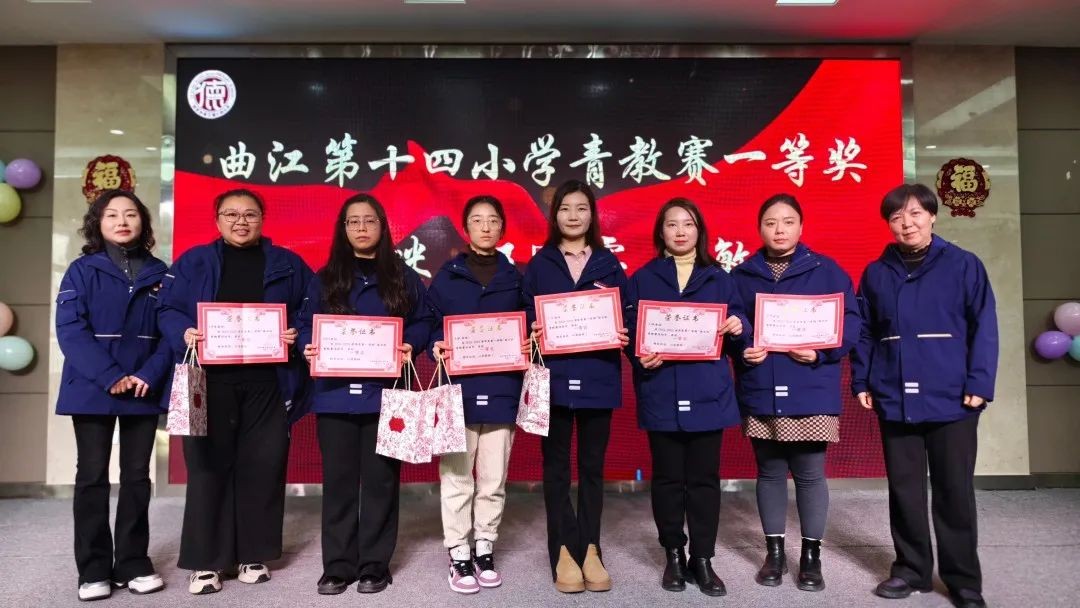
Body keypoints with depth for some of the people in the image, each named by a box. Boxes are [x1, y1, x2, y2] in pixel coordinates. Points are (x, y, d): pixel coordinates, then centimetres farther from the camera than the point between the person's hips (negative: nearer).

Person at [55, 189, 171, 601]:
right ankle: (93, 570, 13)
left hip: (144, 389, 2)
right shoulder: (82, 270, 0)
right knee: (92, 476, 4)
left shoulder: (159, 273, 7)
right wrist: (110, 376, -19)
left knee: (137, 475, 8)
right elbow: (70, 329, -10)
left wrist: (150, 374, -13)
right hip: (92, 389, -2)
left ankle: (133, 564, 18)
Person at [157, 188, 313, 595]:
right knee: (209, 466, 1)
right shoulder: (194, 261, 9)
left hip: (267, 381, 1)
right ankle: (204, 561, 12)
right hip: (211, 380, 0)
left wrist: (298, 335, -9)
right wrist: (184, 333, -14)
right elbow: (167, 310, 6)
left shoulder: (286, 264, 10)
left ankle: (255, 555, 18)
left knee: (262, 467, 4)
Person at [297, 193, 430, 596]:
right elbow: (306, 325, 9)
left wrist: (410, 346, -13)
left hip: (385, 391, -1)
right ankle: (338, 565, 16)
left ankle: (375, 565, 16)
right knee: (338, 480, 5)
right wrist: (310, 348, -11)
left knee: (380, 479, 4)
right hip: (336, 392, 1)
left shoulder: (403, 277, 8)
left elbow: (422, 322, 6)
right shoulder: (325, 278, 11)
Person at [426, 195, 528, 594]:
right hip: (458, 388, -1)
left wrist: (526, 347, -7)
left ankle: (485, 550, 23)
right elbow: (430, 326, 5)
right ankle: (458, 556, 14)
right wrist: (437, 347, -14)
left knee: (493, 479, 8)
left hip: (501, 389, 2)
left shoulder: (514, 278, 11)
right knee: (457, 478, 2)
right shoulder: (447, 276, 6)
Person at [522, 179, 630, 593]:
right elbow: (526, 315, 4)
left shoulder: (609, 264, 10)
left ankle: (590, 550, 18)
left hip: (597, 376, 1)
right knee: (557, 466, 5)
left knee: (592, 465, 9)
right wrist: (533, 334, -16)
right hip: (554, 376, -1)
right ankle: (564, 552, 14)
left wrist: (622, 334, -12)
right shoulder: (539, 264, 7)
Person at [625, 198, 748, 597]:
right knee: (668, 477, 8)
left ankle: (703, 559, 18)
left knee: (704, 477, 6)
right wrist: (640, 355, -16)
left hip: (708, 392, 1)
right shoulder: (643, 279, 7)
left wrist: (738, 325, -14)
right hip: (662, 393, -1)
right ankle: (674, 556, 22)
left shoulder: (719, 278, 11)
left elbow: (735, 330, 9)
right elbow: (629, 330, 2)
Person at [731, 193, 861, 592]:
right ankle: (774, 552, 25)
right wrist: (740, 350, -11)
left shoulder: (827, 270, 2)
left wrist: (822, 351, -16)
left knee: (810, 474, 5)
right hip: (761, 392, 2)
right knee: (770, 473, 11)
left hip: (811, 391, -1)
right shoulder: (741, 276, 7)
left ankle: (811, 555, 22)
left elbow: (851, 321, -2)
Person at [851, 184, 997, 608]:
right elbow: (865, 333, 10)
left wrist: (979, 383, -12)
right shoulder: (876, 273, 7)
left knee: (954, 491, 8)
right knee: (904, 489, 12)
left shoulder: (963, 265, -2)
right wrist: (862, 381, 3)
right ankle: (911, 569, 26)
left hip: (951, 398, -3)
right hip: (895, 400, 3)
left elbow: (984, 328, -5)